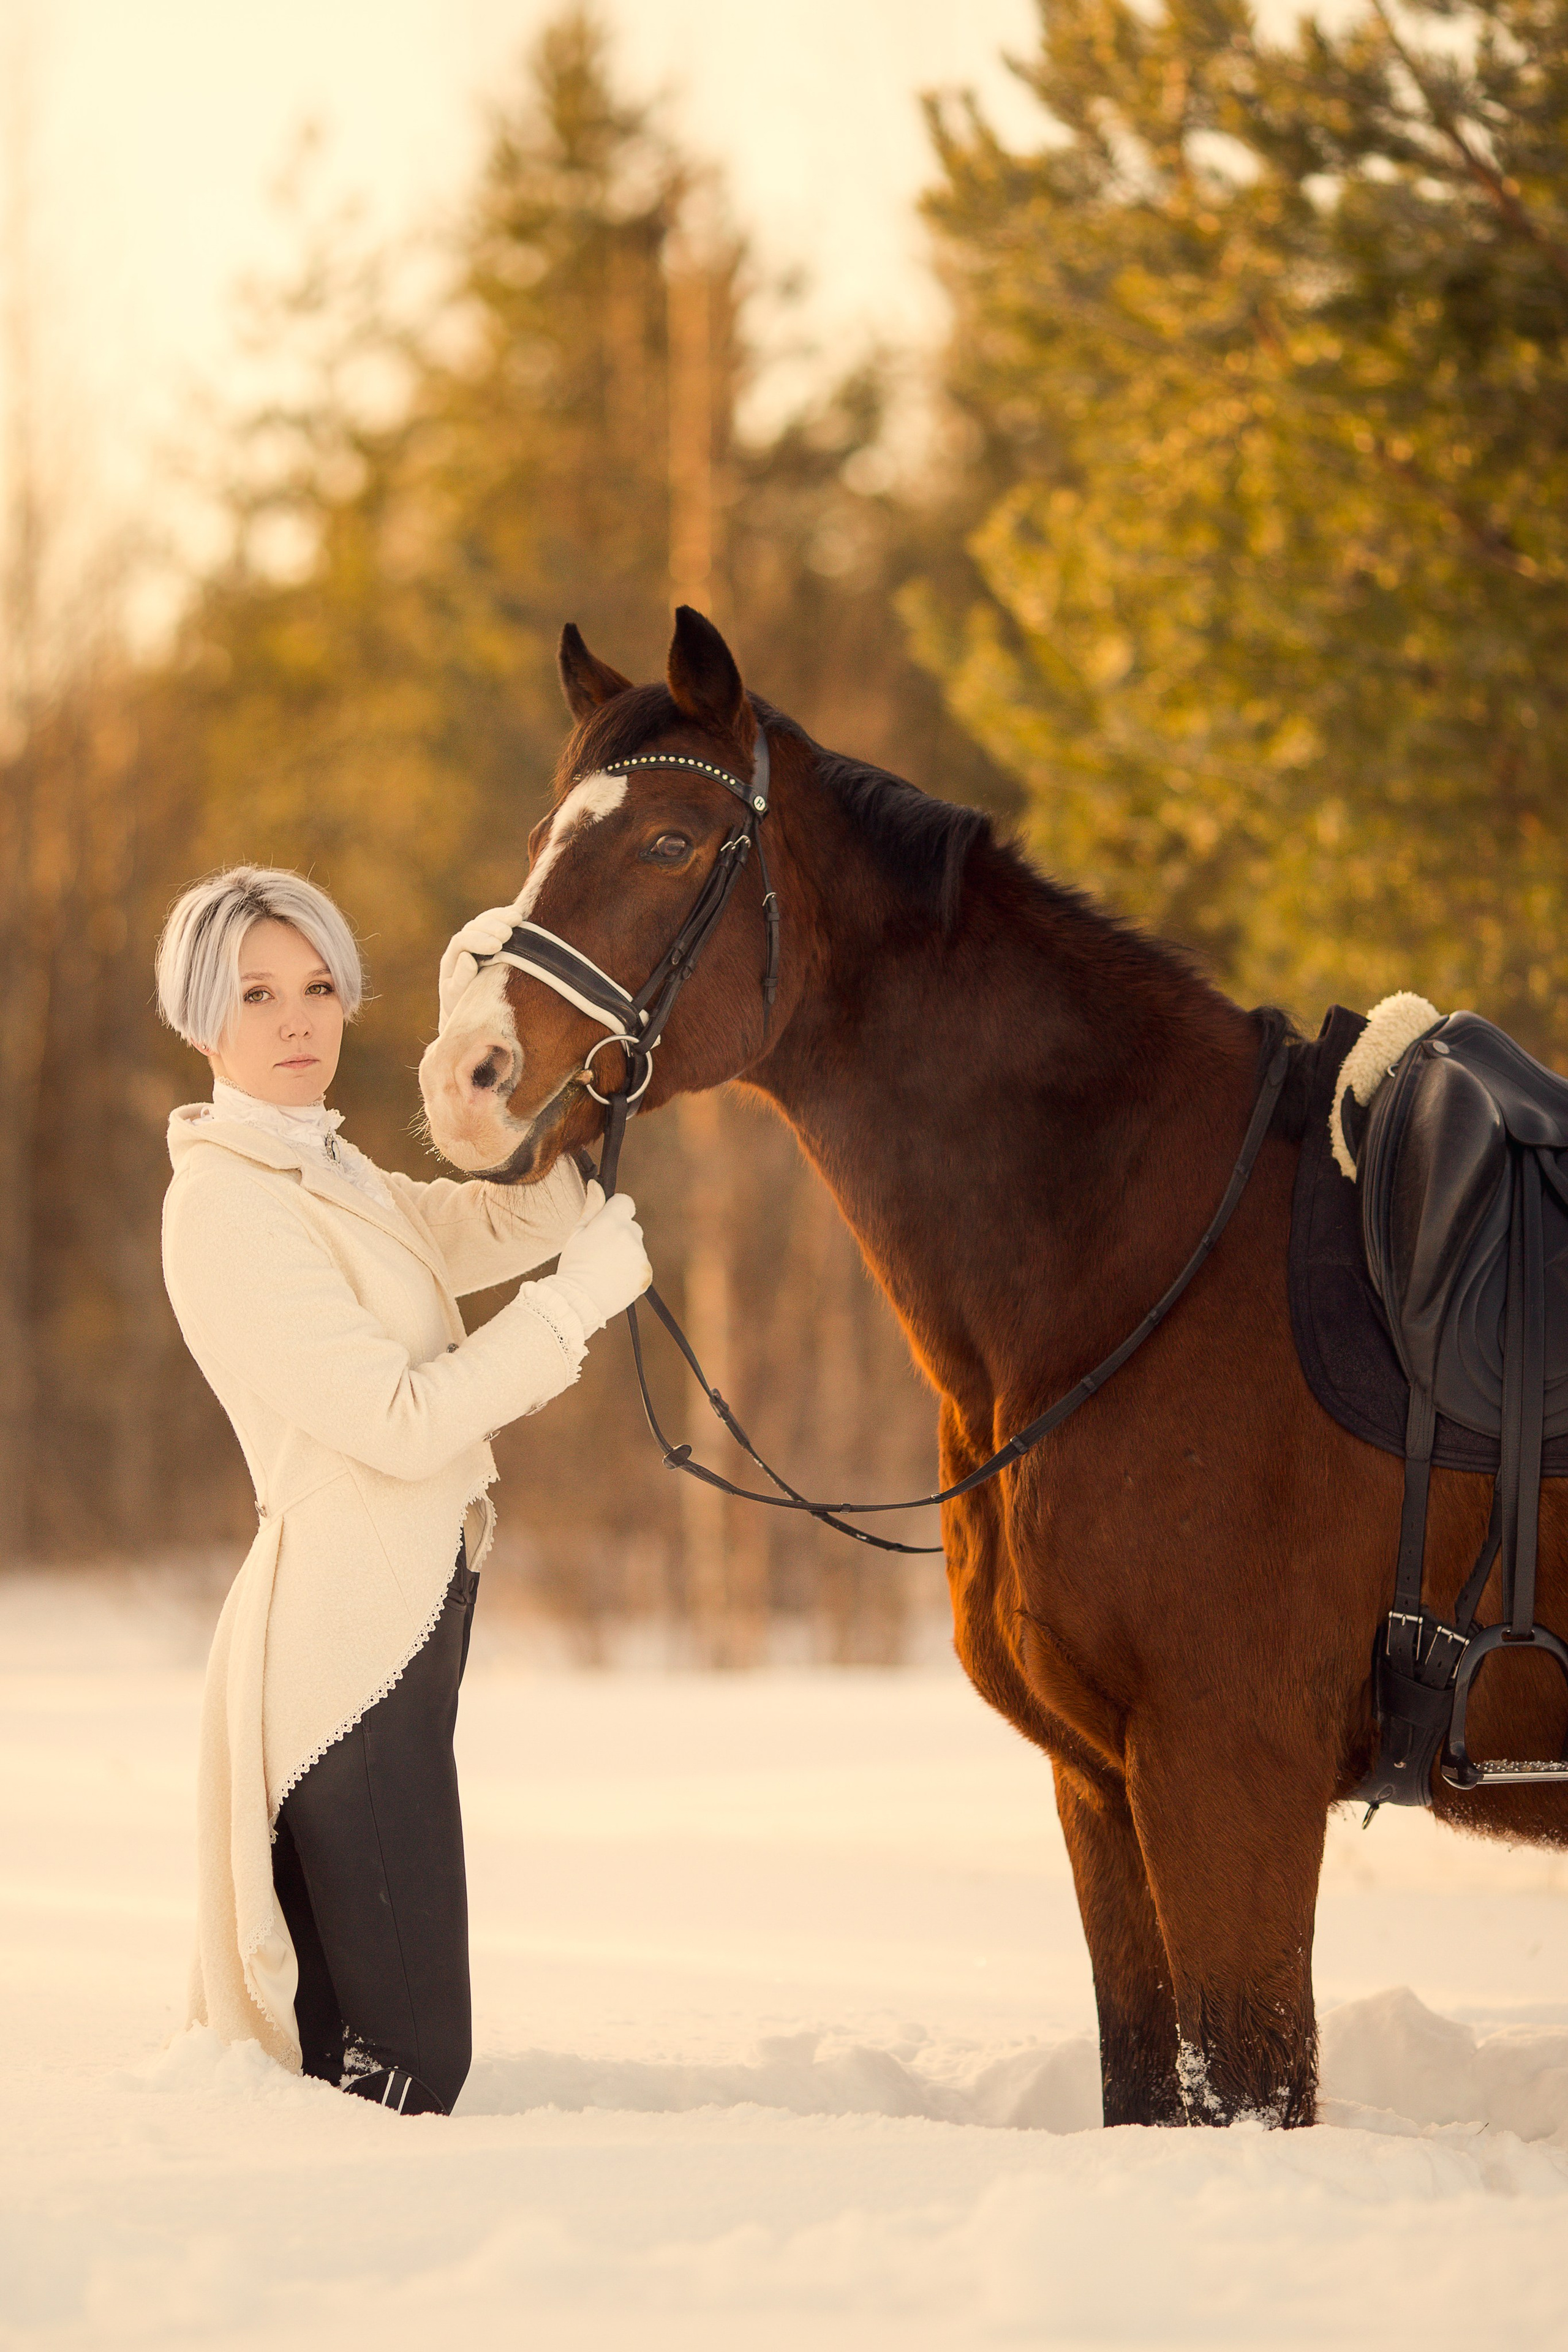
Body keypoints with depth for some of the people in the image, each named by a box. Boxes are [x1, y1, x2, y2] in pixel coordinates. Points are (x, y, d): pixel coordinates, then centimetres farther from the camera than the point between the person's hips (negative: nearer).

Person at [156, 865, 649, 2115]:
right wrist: (583, 1296, -16)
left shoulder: (332, 1180, 15)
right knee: (407, 2054, -11)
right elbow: (403, 1419, -19)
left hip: (395, 1623, 10)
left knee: (358, 2047, 11)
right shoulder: (228, 1202, -14)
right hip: (349, 1637, -10)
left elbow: (531, 1211, 15)